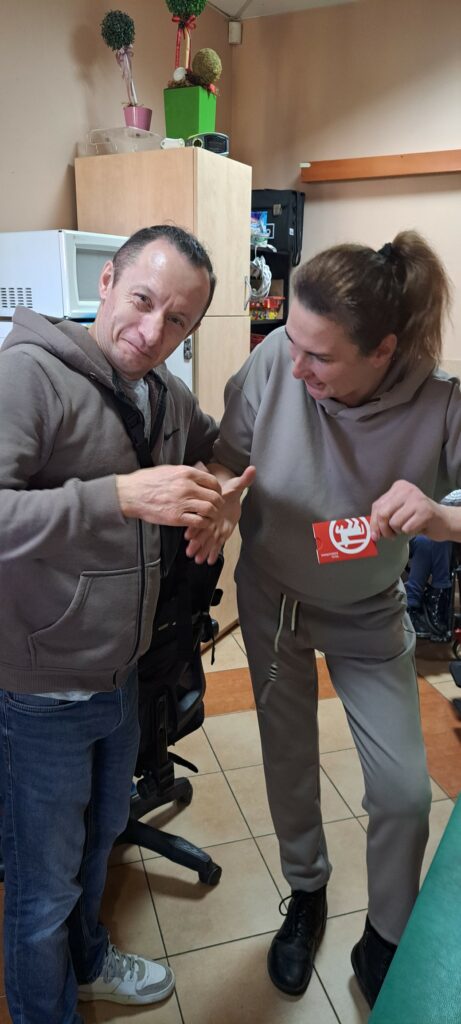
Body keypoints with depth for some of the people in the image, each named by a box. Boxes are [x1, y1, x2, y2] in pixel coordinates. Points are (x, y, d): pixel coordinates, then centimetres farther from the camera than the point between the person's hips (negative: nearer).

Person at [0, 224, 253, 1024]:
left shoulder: (165, 392, 1)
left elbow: (216, 443, 20)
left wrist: (220, 485, -1)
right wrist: (119, 497, -39)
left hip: (122, 677, 8)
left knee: (100, 837, 30)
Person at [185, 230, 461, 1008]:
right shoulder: (275, 361, -25)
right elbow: (230, 456, -11)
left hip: (367, 616, 0)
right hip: (271, 597, 1)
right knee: (288, 762, 17)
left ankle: (385, 945, 36)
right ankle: (305, 894, 48)